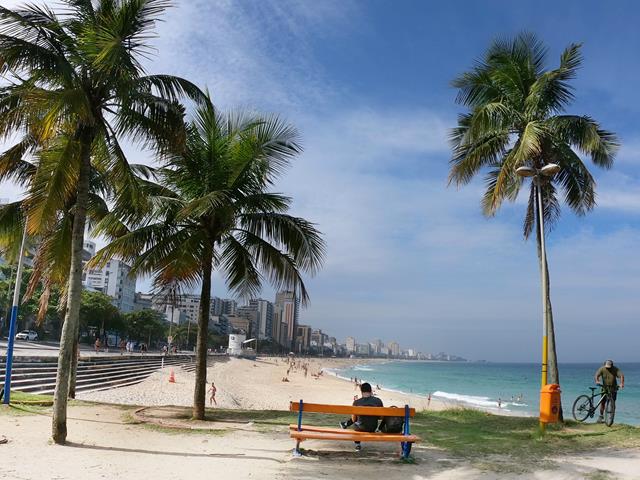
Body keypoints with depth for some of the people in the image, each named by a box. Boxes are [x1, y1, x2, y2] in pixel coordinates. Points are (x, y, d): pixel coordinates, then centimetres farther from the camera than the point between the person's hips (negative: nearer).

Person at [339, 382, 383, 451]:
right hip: (373, 429, 2)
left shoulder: (356, 402, -14)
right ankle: (346, 424, 49)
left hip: (361, 428, -2)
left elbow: (353, 419, -2)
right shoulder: (378, 401, -11)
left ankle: (357, 445, 45)